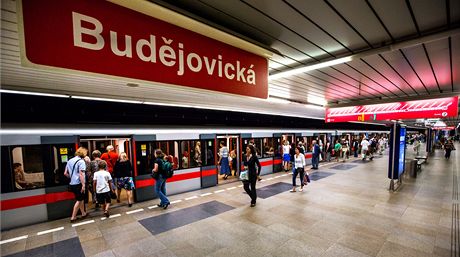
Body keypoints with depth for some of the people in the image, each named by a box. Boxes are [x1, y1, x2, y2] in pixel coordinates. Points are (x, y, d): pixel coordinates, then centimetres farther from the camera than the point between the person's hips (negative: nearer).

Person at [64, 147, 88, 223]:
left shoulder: (70, 161, 10)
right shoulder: (81, 161, -15)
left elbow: (65, 173, 14)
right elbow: (81, 174, -21)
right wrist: (83, 185, -19)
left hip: (72, 184, 8)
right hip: (78, 184, -8)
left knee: (81, 199, 19)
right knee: (79, 200, 5)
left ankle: (83, 213, 29)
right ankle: (73, 217, 10)